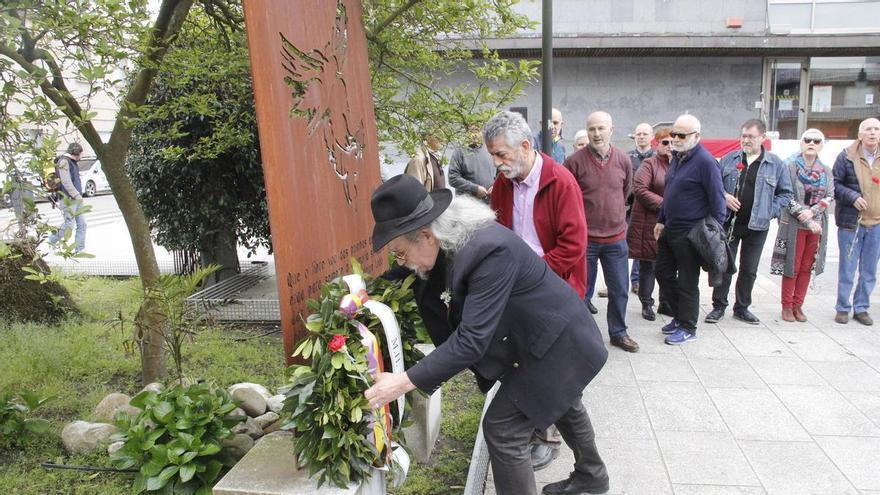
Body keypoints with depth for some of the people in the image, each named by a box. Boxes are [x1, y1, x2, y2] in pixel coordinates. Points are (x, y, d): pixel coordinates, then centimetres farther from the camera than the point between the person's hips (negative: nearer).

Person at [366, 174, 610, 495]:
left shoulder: (490, 249, -37)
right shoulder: (454, 239, -10)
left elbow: (472, 339, -39)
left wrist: (405, 382, -37)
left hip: (557, 343, -9)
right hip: (555, 335, 9)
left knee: (502, 428, -5)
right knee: (565, 407, 29)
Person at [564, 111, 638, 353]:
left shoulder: (623, 160, 1)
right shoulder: (575, 161, -12)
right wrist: (588, 215, 4)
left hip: (616, 237, 4)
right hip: (584, 237, -3)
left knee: (620, 289, 12)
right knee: (581, 288, 8)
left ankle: (618, 333, 30)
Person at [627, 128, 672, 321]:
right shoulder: (650, 164, -4)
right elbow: (639, 188, -16)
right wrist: (663, 204, -18)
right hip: (650, 223, -5)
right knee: (648, 265, 4)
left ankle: (665, 303, 25)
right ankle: (647, 304, 16)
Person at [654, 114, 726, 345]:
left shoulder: (705, 162, -16)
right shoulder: (677, 157, 11)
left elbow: (717, 200, -15)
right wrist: (661, 221, 18)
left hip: (690, 232, -9)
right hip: (670, 228, 9)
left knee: (687, 281, 2)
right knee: (663, 272, 15)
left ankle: (687, 327, 17)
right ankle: (679, 316, 31)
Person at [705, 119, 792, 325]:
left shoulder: (775, 164, 1)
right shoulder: (729, 159, 4)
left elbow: (785, 193, 5)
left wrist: (769, 211, -6)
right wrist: (724, 196, -11)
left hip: (757, 226, 0)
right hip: (729, 223, 0)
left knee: (749, 269, 10)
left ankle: (742, 308, 23)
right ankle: (718, 306, 14)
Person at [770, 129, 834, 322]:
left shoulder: (826, 171, 8)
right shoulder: (790, 166, -6)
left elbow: (829, 197, 3)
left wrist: (812, 212, -15)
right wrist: (808, 221, -16)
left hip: (817, 225, 4)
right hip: (794, 224, -4)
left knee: (806, 267, 8)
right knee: (791, 266, 1)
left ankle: (798, 305, 19)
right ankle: (787, 306, 12)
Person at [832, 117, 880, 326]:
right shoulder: (847, 156, -5)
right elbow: (834, 184, -4)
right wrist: (853, 197, -16)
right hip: (851, 222, -4)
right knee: (847, 270, 3)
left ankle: (861, 308, 24)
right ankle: (843, 308, 17)